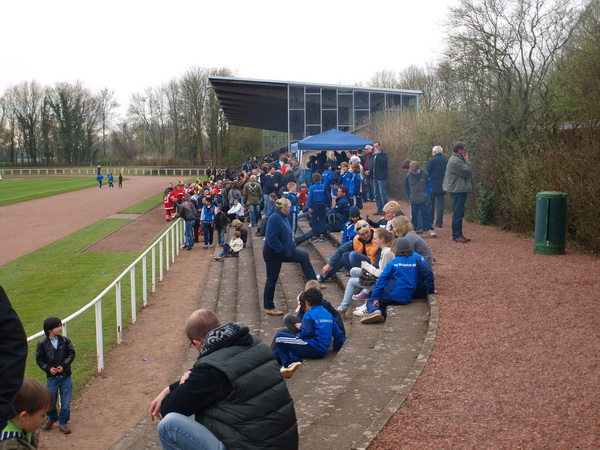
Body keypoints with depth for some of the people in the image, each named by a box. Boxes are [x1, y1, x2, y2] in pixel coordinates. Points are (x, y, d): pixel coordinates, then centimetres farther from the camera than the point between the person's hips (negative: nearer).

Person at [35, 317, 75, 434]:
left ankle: (63, 423, 24)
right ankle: (52, 418, 40)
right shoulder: (42, 344, -7)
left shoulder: (65, 340, -5)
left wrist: (63, 365, -15)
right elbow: (39, 359, -1)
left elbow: (71, 354, -2)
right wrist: (48, 368, -14)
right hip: (51, 378, 0)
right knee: (50, 402, 11)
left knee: (66, 403, 6)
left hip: (66, 377, 0)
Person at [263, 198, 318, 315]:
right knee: (272, 279, 1)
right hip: (273, 254, -9)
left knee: (304, 256, 11)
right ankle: (269, 307, 13)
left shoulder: (283, 217, 6)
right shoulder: (275, 218, -23)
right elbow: (272, 238, -29)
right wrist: (281, 249, -22)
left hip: (284, 251, 9)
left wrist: (292, 246, 6)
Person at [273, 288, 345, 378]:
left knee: (279, 337, -5)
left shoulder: (309, 315, -8)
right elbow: (338, 334, 15)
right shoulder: (329, 314, 14)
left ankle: (287, 365, -9)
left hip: (313, 349, -9)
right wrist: (337, 348, 28)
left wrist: (301, 327, 3)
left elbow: (307, 333, -18)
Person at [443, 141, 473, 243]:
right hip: (458, 190, -11)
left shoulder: (457, 159, 18)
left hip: (459, 190, 11)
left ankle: (459, 234, 19)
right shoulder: (456, 161, -17)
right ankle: (456, 236, -4)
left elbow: (468, 172, 21)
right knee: (458, 213, -8)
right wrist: (467, 161, -7)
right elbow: (468, 171, -18)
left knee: (459, 213, 14)